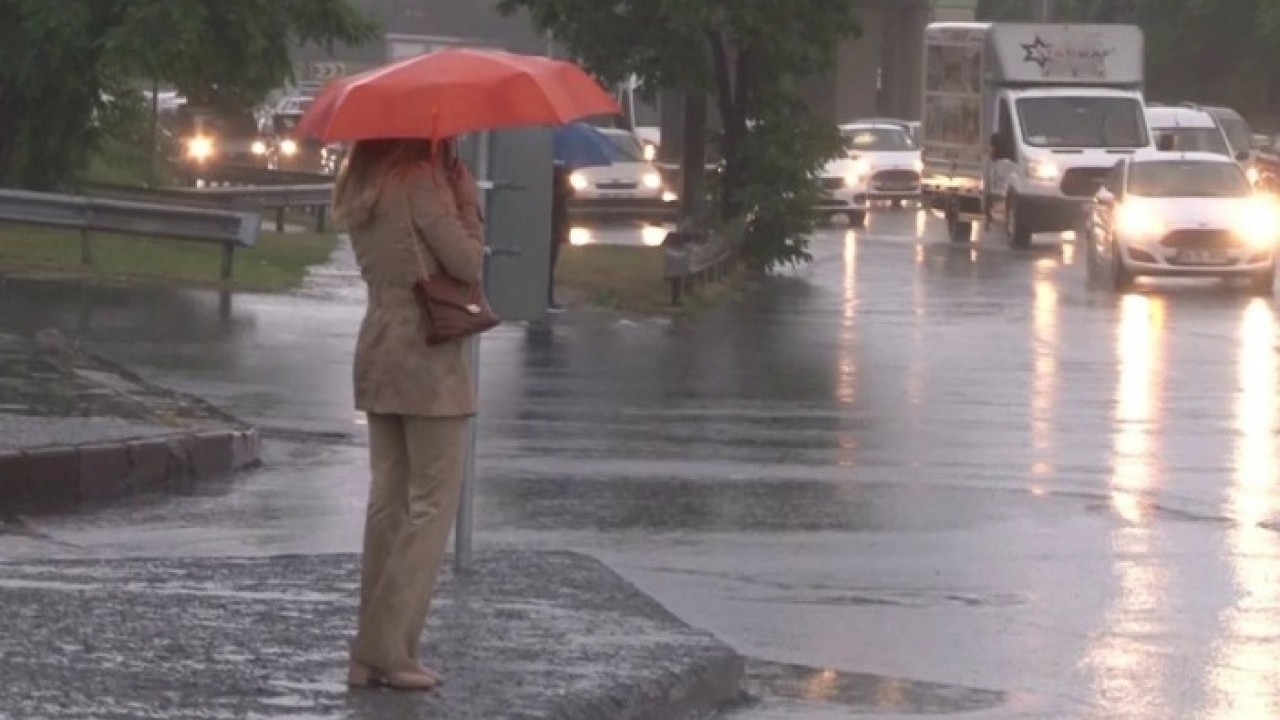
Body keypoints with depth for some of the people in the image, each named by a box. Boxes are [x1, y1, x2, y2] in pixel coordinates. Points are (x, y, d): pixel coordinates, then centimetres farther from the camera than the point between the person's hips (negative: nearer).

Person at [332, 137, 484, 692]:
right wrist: (466, 196, -1)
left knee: (387, 499, 10)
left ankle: (371, 655, 9)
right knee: (433, 502, -3)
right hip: (429, 358, -8)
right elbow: (467, 263, -13)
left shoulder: (361, 188, 11)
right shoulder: (421, 181, -14)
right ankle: (389, 648, -7)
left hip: (377, 353, 8)